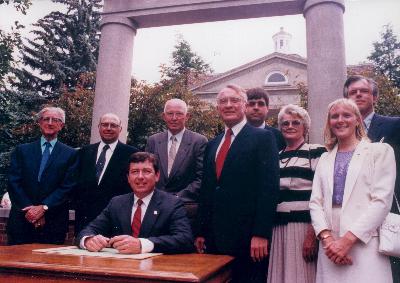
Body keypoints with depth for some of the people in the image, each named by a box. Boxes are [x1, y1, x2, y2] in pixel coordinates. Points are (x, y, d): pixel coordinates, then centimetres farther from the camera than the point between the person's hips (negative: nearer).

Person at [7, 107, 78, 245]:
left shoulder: (70, 154, 4)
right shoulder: (22, 150, 10)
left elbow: (68, 187, -4)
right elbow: (13, 182, 3)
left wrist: (43, 208, -13)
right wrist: (28, 208, -9)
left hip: (54, 223, -1)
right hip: (22, 220, 2)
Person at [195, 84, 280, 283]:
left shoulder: (263, 138, -3)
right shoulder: (212, 145, 15)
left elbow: (269, 186, -12)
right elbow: (206, 190, 15)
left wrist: (261, 234, -17)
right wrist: (202, 232, 11)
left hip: (248, 239, -5)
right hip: (215, 238, 6)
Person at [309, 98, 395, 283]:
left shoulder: (380, 151, 2)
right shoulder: (325, 159, 15)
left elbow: (382, 201, -7)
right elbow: (315, 202, 7)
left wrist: (348, 239, -13)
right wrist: (327, 238, -9)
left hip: (365, 245, -3)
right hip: (330, 247, 4)